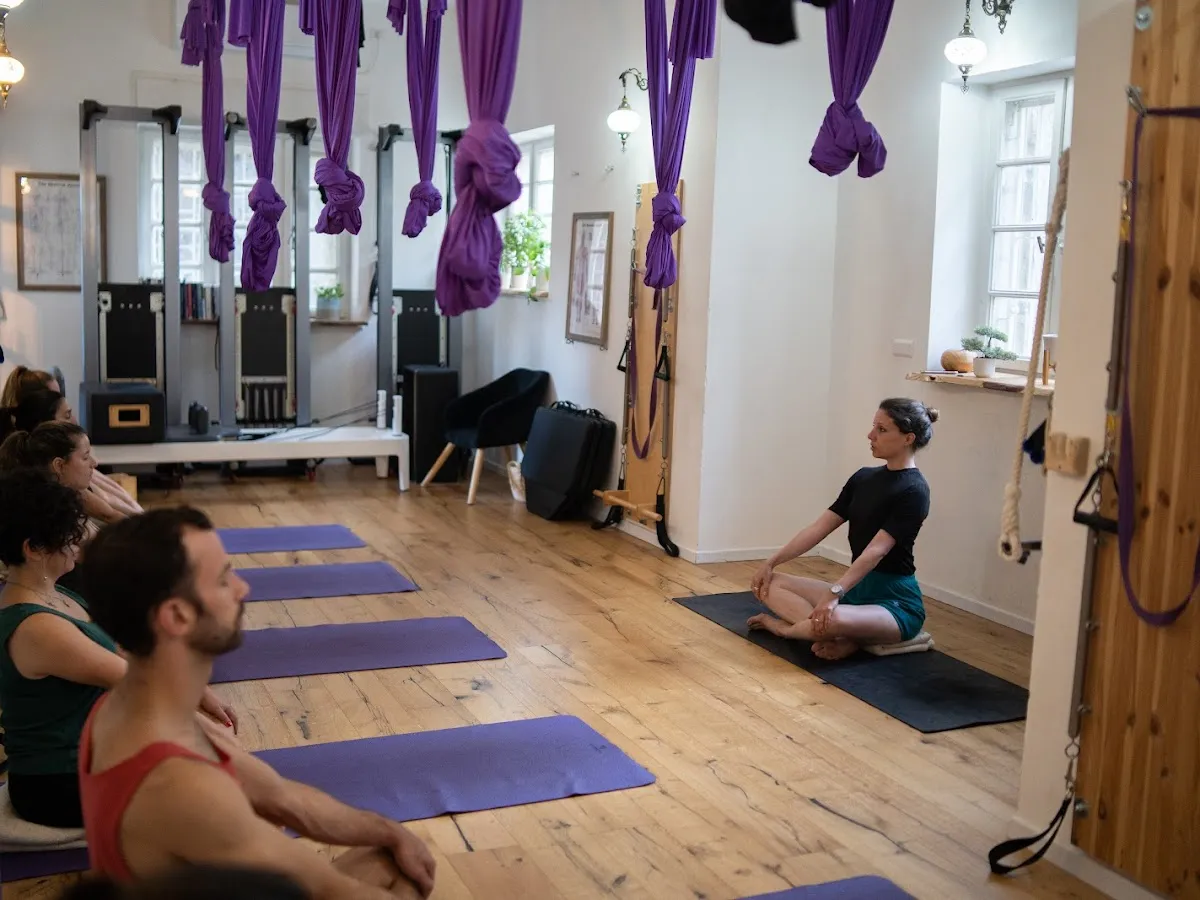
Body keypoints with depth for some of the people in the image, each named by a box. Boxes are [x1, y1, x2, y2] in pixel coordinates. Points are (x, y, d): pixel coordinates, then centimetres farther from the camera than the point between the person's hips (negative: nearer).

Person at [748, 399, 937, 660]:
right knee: (769, 583, -2)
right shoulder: (864, 477, 9)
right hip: (858, 589, 9)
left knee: (833, 619, -39)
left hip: (897, 602, -8)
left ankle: (783, 626, -7)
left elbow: (876, 551, -26)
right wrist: (772, 562, 2)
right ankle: (839, 634, -18)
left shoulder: (913, 491, -16)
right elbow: (819, 527, 8)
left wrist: (834, 592, -36)